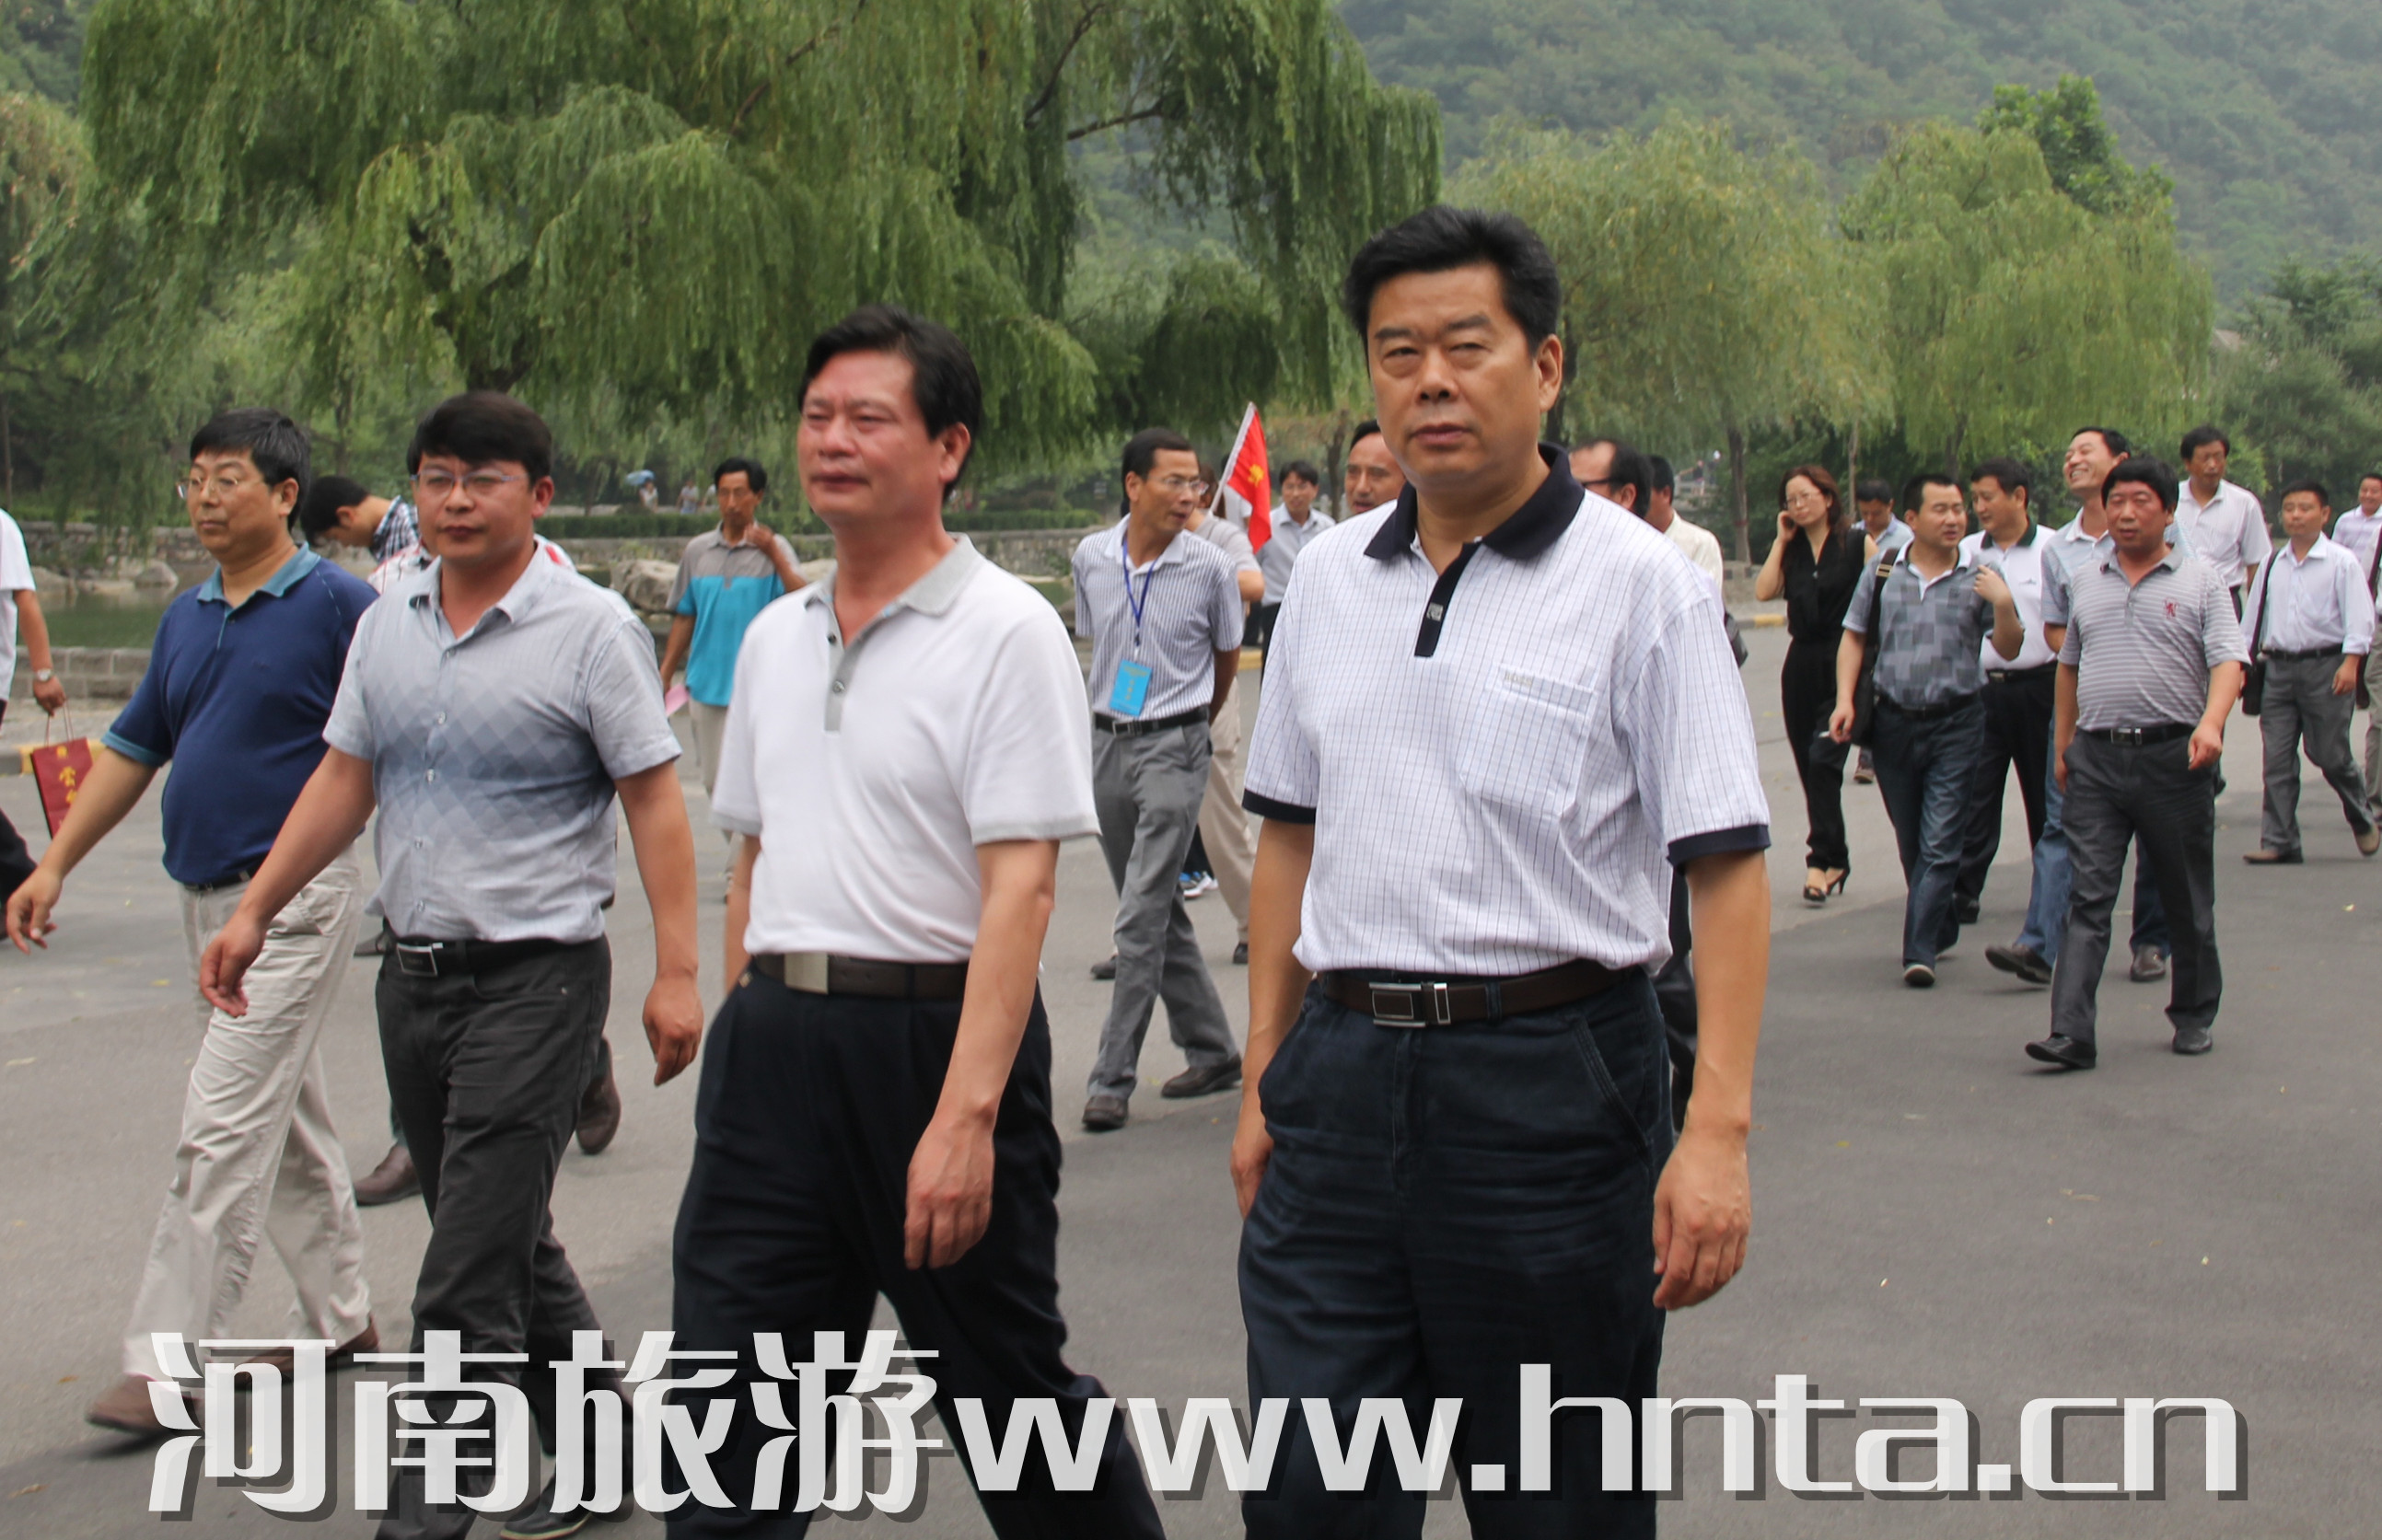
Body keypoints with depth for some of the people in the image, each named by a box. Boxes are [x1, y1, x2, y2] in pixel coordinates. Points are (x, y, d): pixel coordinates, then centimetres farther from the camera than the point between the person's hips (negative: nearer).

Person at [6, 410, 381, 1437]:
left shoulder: (336, 604, -10)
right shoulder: (187, 618, 12)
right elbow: (133, 748, 18)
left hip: (294, 901, -8)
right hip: (206, 898, 8)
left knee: (222, 1130, -9)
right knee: (288, 1122, 16)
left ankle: (164, 1365, -4)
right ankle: (341, 1320, 28)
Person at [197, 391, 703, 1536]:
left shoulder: (591, 628, -8)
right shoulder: (386, 624, 10)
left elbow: (654, 800, -9)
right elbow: (344, 781, 16)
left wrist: (675, 971, -14)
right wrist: (254, 911, 10)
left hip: (535, 977, -7)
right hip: (412, 971, 7)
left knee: (467, 1281, -7)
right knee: (511, 1245, 16)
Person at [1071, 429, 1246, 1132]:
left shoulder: (1210, 567, -8)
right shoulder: (1091, 558, 2)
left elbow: (1226, 658, 7)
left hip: (1174, 745, -5)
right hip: (1108, 743, 5)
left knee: (1142, 917, -9)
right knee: (1158, 910, 13)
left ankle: (1112, 1079, -5)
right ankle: (1212, 1050, 26)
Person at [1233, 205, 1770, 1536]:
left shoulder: (1639, 584, -6)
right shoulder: (1329, 580, 10)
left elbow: (1727, 868, -10)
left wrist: (1719, 1129, -18)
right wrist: (1266, 1078, 13)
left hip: (1548, 1081, -4)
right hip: (1342, 1073, 4)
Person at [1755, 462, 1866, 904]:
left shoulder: (1858, 544, -2)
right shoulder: (1790, 548, 12)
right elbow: (1764, 591, -2)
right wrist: (1781, 540, 1)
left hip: (1845, 663, -6)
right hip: (1801, 664, 6)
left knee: (1824, 759, -16)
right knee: (1809, 765, 7)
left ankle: (1822, 859, -13)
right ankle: (1834, 859, 18)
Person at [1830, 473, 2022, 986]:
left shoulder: (1980, 574, -2)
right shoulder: (1884, 571, 4)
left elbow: (2008, 651, -2)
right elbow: (1854, 636, 11)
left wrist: (2003, 605, -20)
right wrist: (1845, 699, 0)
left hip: (1957, 723, -3)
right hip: (1894, 721, 3)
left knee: (1940, 844, -9)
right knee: (1911, 843, 13)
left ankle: (1920, 951, -11)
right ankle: (1941, 930, 32)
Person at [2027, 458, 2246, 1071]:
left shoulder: (2202, 581, 2)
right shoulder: (2083, 580, 13)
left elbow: (2228, 662, -8)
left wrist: (2210, 722, -25)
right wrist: (2063, 743, 17)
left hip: (2174, 756, -2)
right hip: (2096, 757, 2)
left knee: (2188, 899, 10)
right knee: (2088, 898, -7)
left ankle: (2193, 1015, 28)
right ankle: (2071, 1033, -13)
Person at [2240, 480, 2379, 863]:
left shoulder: (2341, 562, -3)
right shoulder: (2273, 565, 11)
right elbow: (2255, 615, 18)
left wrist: (2351, 662, -19)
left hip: (2325, 665, -4)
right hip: (2279, 666, 4)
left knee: (2330, 755, 1)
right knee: (2277, 759, -1)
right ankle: (2279, 842, 1)